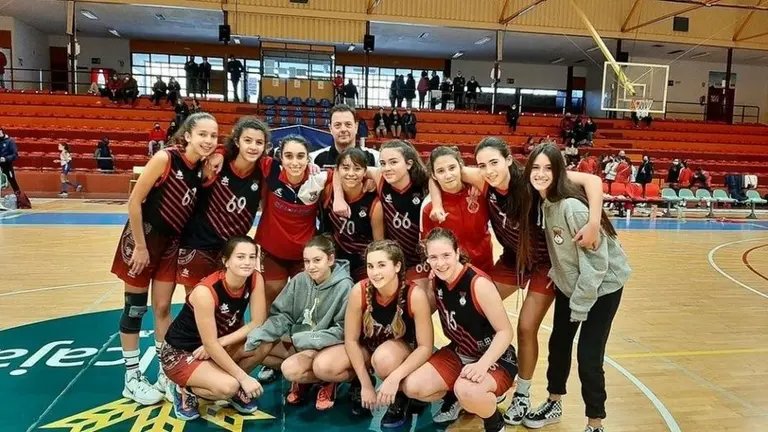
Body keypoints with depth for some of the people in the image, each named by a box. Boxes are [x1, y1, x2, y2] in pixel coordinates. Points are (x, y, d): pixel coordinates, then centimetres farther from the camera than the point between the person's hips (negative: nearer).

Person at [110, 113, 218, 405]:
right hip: (143, 237, -5)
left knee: (163, 308, 13)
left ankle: (167, 373, 24)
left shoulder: (203, 168, -4)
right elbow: (134, 202, -19)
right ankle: (132, 378, 20)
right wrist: (140, 246, -16)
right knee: (135, 308, 6)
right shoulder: (166, 158, -22)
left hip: (172, 242, 5)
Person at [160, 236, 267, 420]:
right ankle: (186, 391, 2)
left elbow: (258, 323, -12)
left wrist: (221, 342, -21)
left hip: (219, 347, 6)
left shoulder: (255, 279, -15)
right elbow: (210, 345, -27)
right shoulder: (206, 291, -31)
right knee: (228, 387, -29)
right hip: (180, 352, -6)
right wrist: (244, 377, -23)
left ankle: (234, 387, 6)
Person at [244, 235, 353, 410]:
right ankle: (302, 376, 4)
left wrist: (310, 340, -25)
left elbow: (343, 330, -17)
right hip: (299, 344, 6)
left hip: (332, 345, -6)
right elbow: (282, 315, -1)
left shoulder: (344, 286, -16)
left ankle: (329, 380, -1)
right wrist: (259, 335, -18)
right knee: (256, 347, -9)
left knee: (301, 367, -33)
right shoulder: (299, 280, -2)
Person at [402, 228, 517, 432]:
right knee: (413, 387, -10)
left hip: (496, 359, -6)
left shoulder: (479, 283, -27)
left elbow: (505, 331, -23)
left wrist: (482, 364, -34)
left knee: (467, 391, -37)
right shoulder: (436, 281, -7)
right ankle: (455, 400, 22)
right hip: (458, 354, 7)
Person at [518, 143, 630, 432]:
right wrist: (555, 275, 2)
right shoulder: (539, 202, -7)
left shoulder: (572, 206, -30)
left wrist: (580, 305, -18)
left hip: (603, 285, -7)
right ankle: (554, 404, 35)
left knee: (588, 356, -6)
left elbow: (596, 259, -25)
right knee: (558, 344, 15)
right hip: (568, 283, 7)